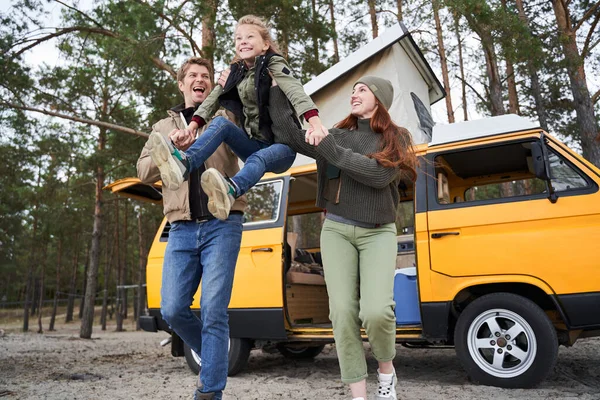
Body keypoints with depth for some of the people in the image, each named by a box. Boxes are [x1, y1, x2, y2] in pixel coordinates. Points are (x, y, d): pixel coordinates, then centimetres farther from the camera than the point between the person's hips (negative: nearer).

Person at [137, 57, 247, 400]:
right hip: (182, 229, 3)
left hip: (222, 225, -3)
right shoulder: (164, 127, 20)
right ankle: (216, 354, 25)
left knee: (213, 310, -7)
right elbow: (144, 172, 10)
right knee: (173, 310, -1)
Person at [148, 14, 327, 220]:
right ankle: (183, 163, -41)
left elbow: (295, 91, -25)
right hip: (254, 144, 5)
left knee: (258, 158, -37)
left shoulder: (274, 64, -7)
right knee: (221, 122, -19)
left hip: (281, 144, -5)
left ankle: (229, 191, -68)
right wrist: (191, 127, -12)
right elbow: (213, 100, 5)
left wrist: (316, 124, -42)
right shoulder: (236, 72, 10)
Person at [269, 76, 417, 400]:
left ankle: (386, 371, 12)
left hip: (378, 232, -2)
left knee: (376, 311, -19)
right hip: (337, 230, 2)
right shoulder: (336, 136, 10)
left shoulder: (395, 139, 3)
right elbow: (287, 134, 3)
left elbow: (378, 175, -16)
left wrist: (329, 148, -16)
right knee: (343, 312, -9)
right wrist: (276, 86, 6)